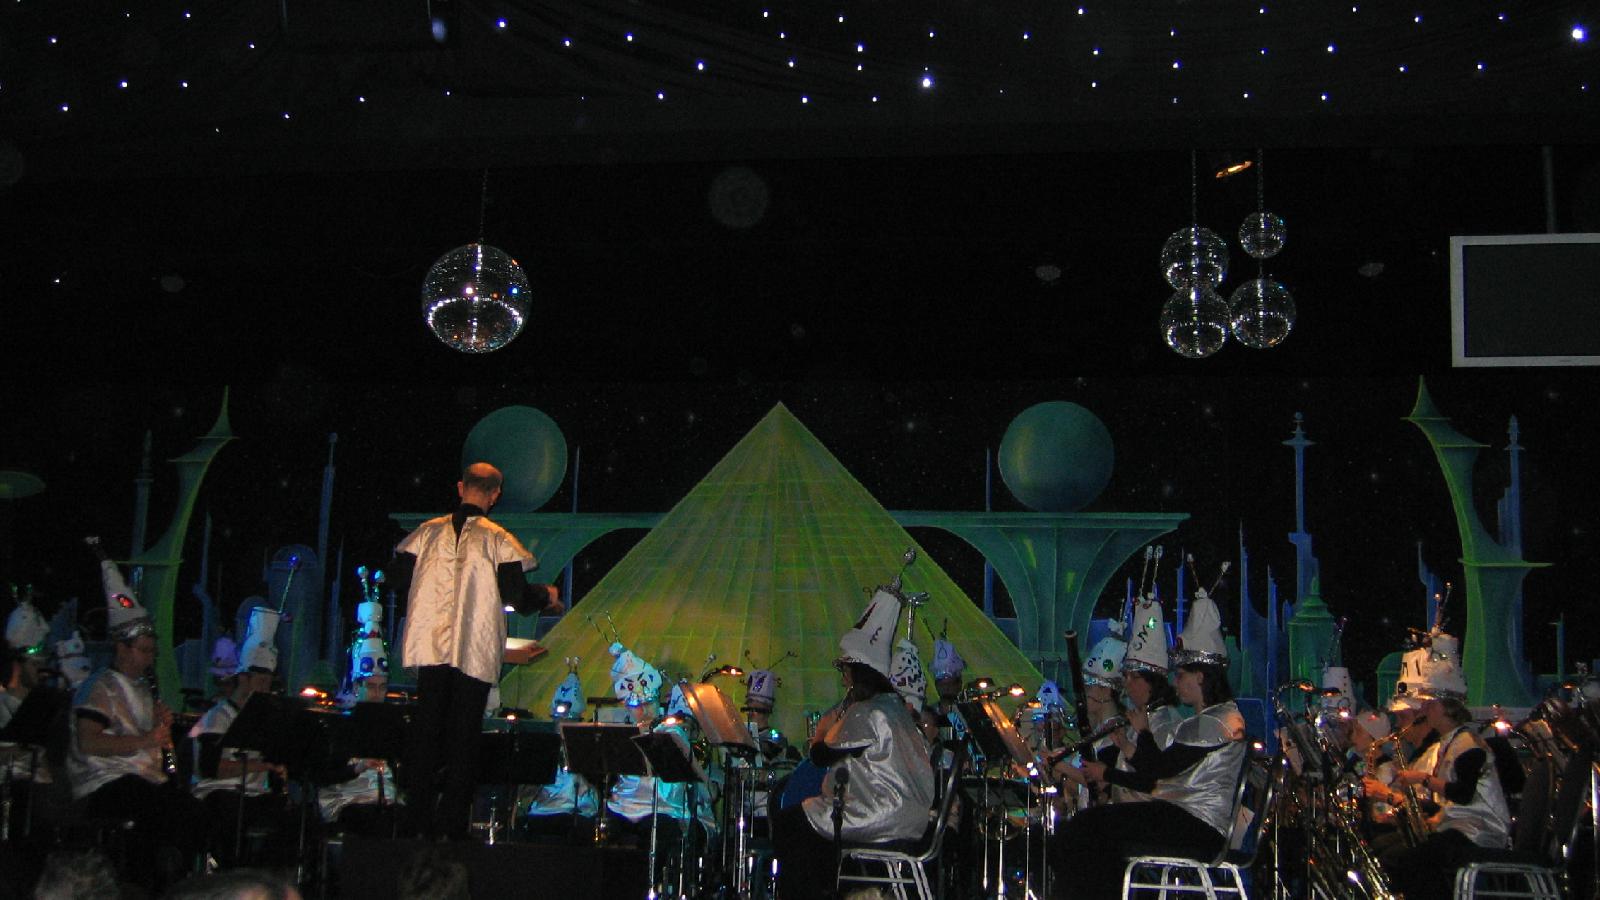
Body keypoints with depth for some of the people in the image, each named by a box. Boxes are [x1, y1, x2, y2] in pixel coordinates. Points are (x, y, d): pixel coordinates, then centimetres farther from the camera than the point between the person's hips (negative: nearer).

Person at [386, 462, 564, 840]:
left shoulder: (428, 532, 4)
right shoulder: (498, 539, -4)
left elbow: (398, 579, 8)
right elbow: (516, 595, -8)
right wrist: (547, 596, 12)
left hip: (430, 645, 3)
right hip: (475, 651, -3)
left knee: (425, 730, 10)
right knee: (463, 737, 4)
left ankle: (419, 821, 10)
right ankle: (451, 825, 4)